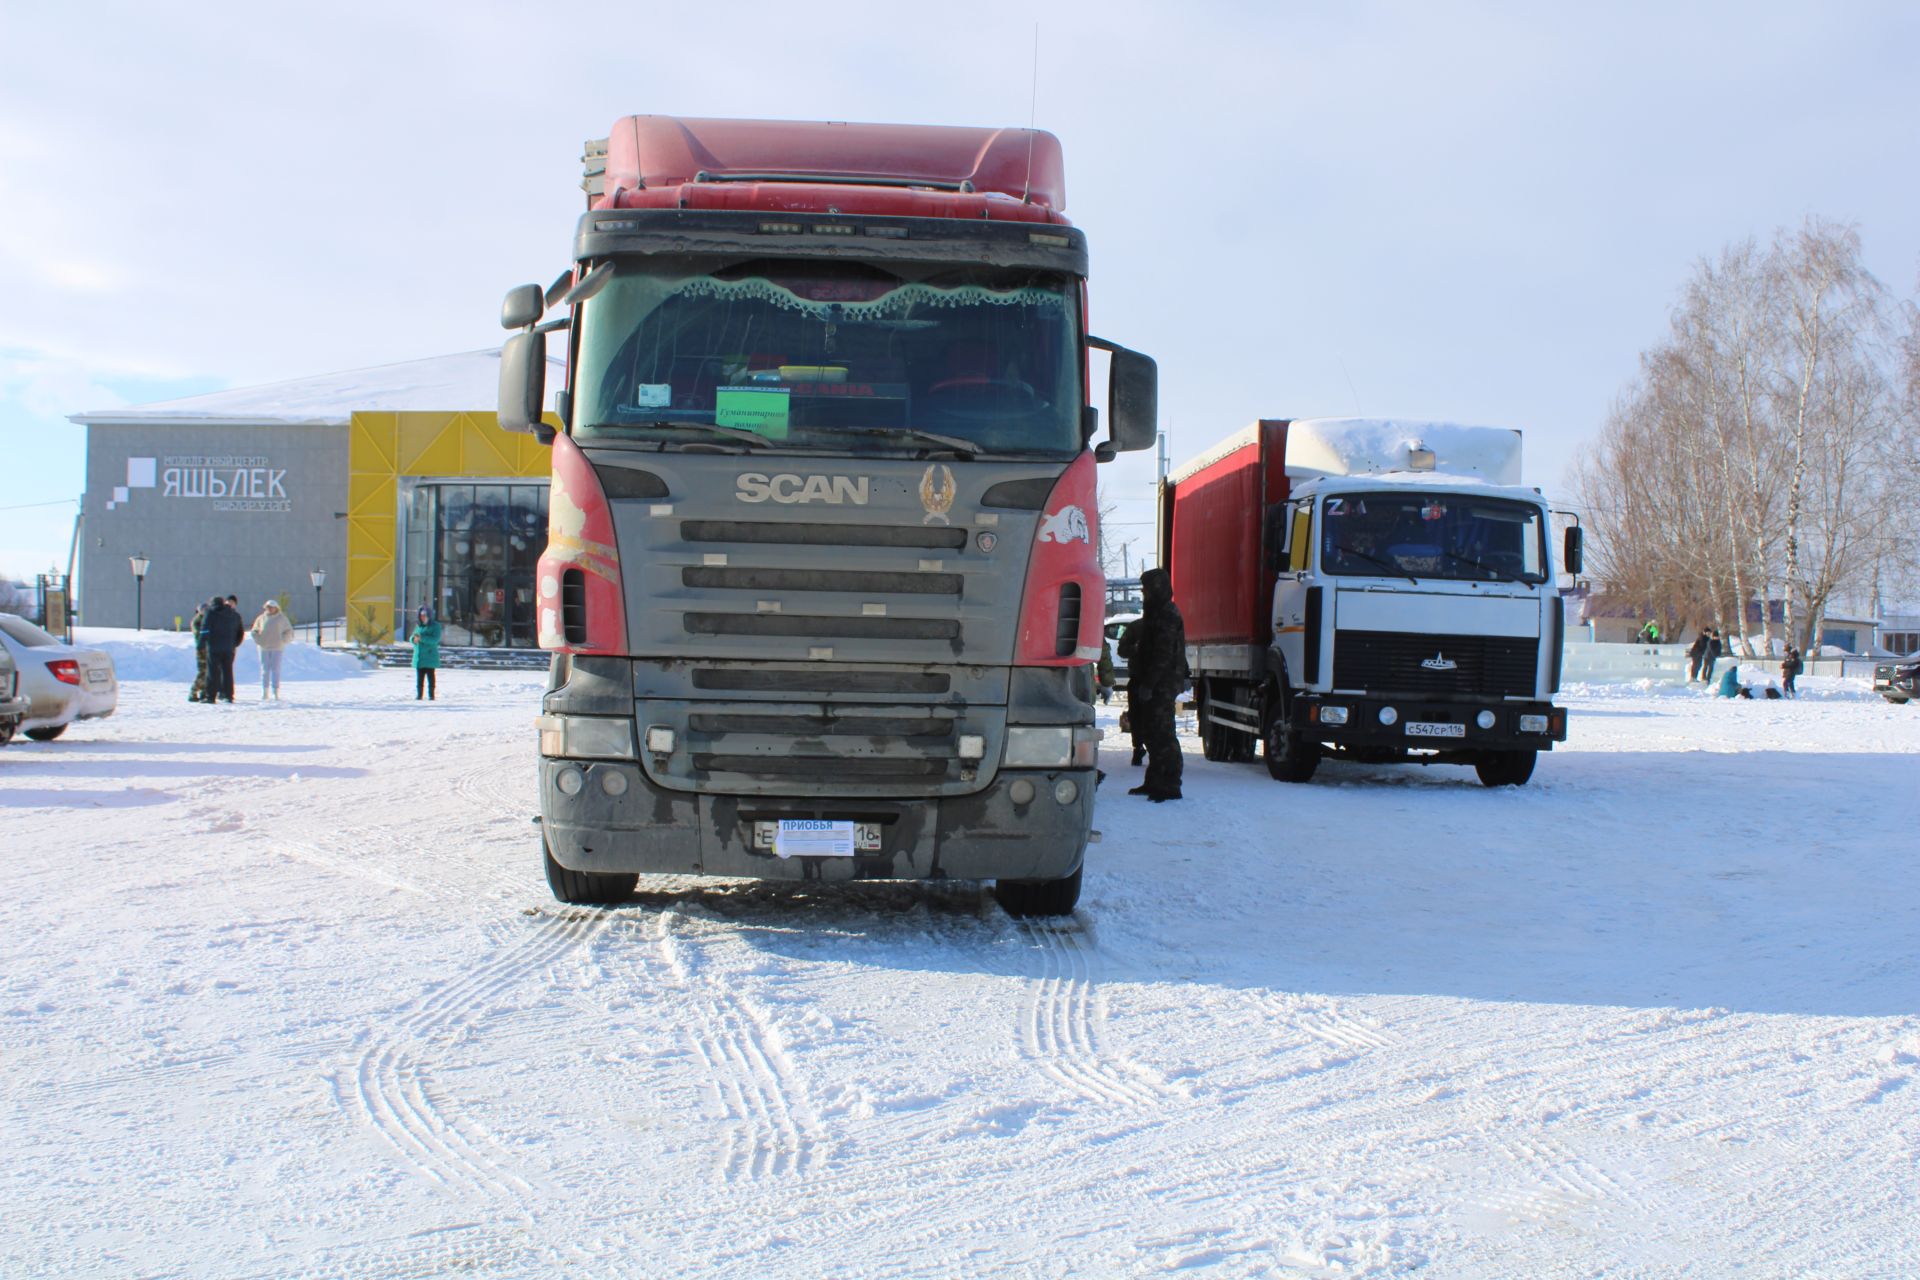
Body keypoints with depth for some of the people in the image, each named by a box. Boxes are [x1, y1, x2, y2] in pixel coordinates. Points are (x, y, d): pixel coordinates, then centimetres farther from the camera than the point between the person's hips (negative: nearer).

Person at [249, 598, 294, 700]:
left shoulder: (282, 618, 5)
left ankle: (275, 692, -4)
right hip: (264, 648, 2)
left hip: (277, 647, -2)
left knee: (275, 670, -5)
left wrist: (282, 640, -5)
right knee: (264, 670, 2)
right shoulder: (261, 618, 10)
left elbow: (289, 632, 8)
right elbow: (254, 631, 17)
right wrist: (258, 639, 0)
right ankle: (264, 692, 5)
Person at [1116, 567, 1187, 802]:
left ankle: (1169, 785, -8)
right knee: (1150, 732, 13)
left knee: (1160, 732, -10)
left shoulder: (1167, 615, -14)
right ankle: (1155, 782, 20)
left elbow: (1163, 655, -21)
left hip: (1162, 685, -10)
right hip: (1153, 684, 10)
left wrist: (1148, 684, -23)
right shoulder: (1155, 613, 18)